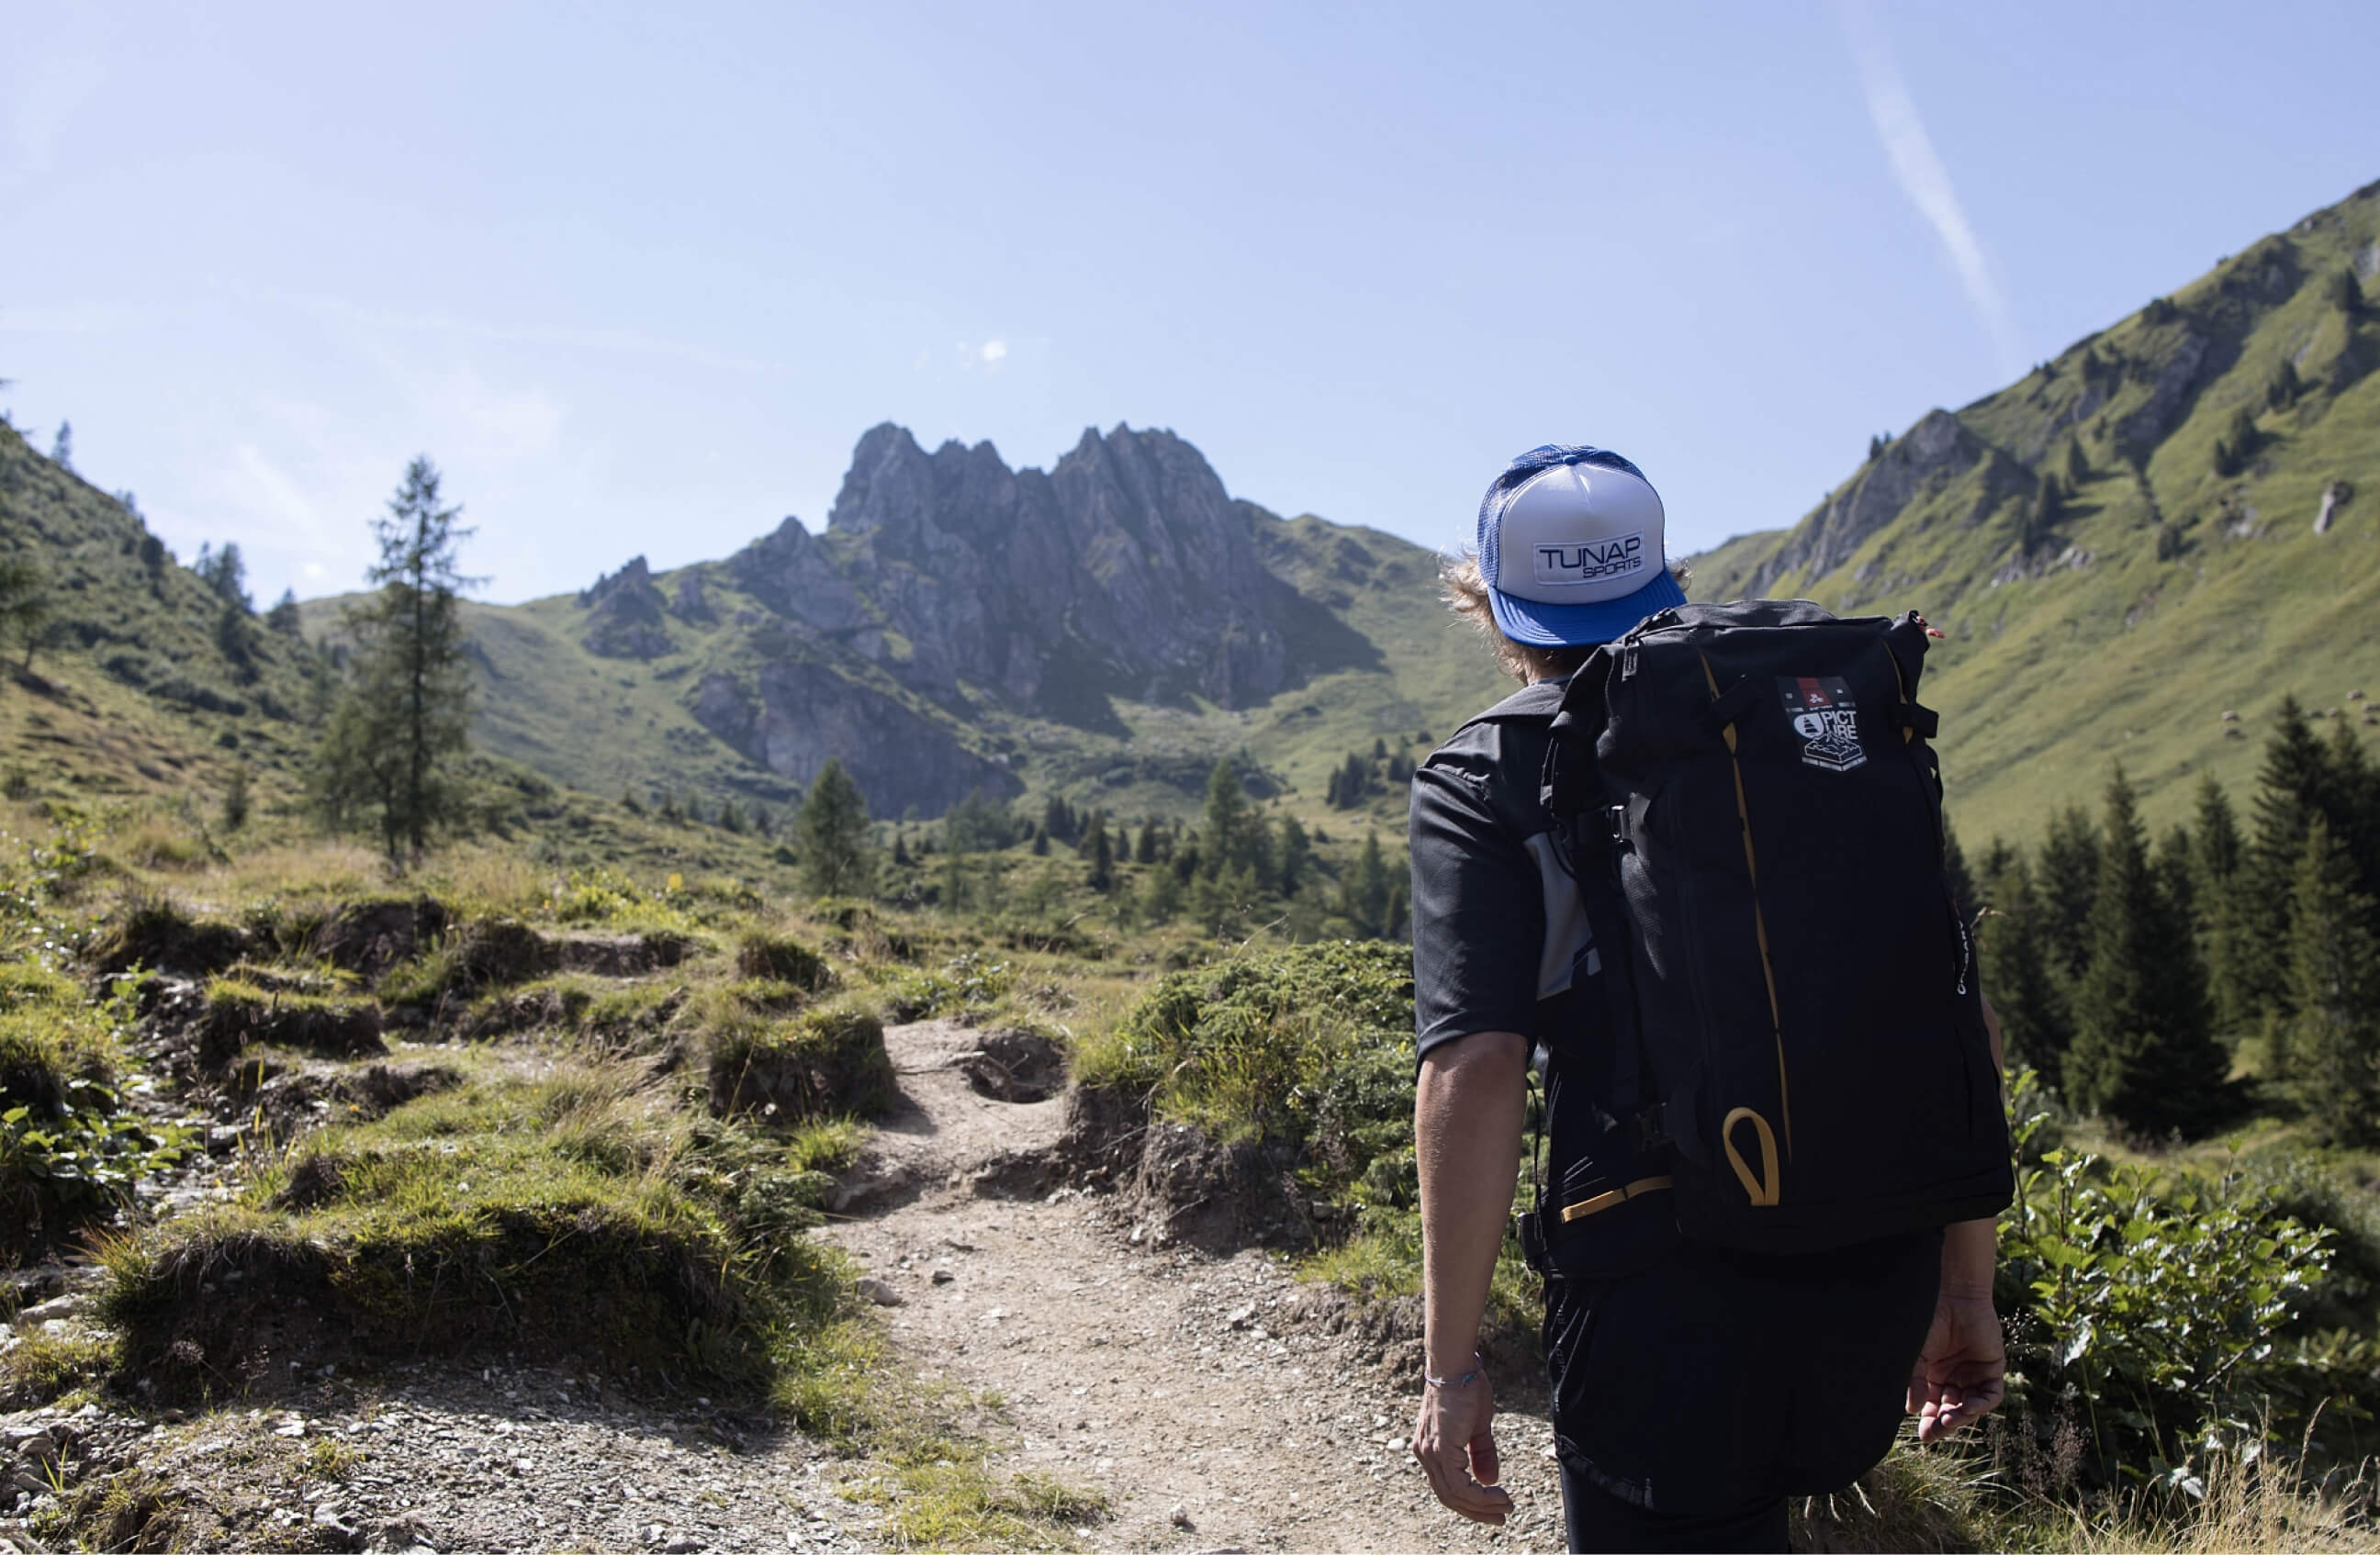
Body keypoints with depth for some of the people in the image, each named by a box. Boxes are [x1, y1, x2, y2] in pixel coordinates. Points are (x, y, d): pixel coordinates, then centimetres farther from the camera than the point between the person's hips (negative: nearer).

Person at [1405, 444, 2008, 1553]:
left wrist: (1452, 1362, -9)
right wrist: (1965, 1295, 16)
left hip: (1668, 1285, -5)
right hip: (1882, 1272, 5)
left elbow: (1475, 1068, -15)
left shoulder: (1483, 777, -2)